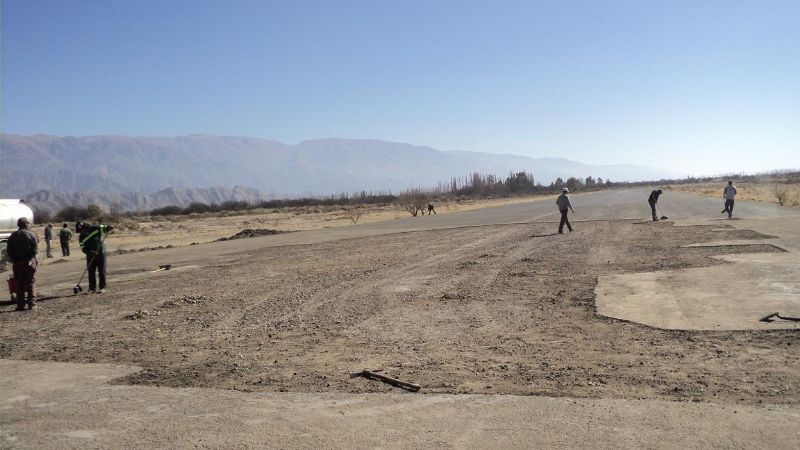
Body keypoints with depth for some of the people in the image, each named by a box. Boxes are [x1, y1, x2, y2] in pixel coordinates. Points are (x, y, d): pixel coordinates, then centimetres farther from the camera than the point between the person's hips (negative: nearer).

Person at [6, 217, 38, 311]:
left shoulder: (13, 236, 5)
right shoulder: (31, 235, -4)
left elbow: (9, 250, 2)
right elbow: (35, 249, -12)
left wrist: (14, 260, 5)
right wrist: (29, 259, -6)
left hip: (17, 264, 2)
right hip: (29, 263, -2)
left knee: (19, 285, 7)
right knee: (30, 284, 6)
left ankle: (20, 305, 6)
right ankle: (31, 303, 3)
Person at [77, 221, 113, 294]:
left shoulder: (96, 229, -9)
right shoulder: (81, 237, -2)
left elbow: (104, 228, 0)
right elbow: (83, 248, -6)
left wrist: (109, 228, -23)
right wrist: (90, 252, -23)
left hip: (101, 253, -3)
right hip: (90, 255, 3)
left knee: (101, 271, -1)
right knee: (91, 272, 3)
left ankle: (102, 288, 4)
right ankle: (92, 288, 12)